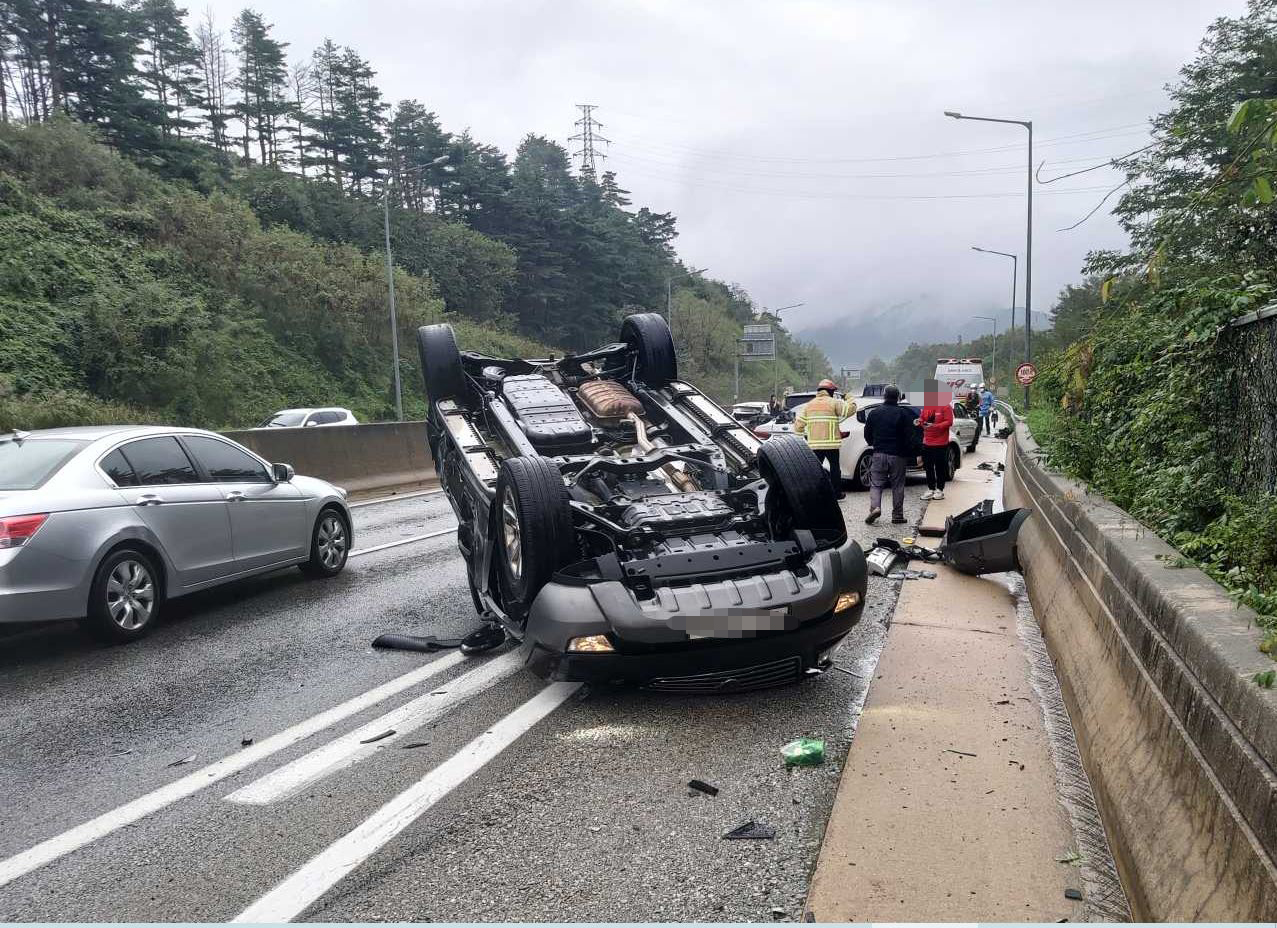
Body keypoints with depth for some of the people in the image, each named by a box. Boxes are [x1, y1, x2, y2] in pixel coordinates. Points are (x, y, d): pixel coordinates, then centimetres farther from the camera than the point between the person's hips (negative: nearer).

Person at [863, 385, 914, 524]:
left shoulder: (874, 412, 3)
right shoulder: (904, 414, -3)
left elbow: (867, 433, 9)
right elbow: (909, 436, -5)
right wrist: (908, 452, 5)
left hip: (879, 454, 1)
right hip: (898, 455, -1)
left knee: (876, 483, 5)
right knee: (897, 485, 8)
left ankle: (875, 507, -19)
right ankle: (897, 515, 11)